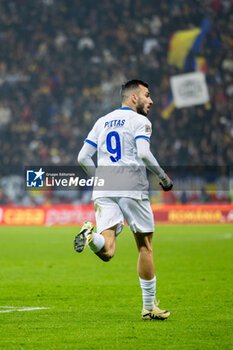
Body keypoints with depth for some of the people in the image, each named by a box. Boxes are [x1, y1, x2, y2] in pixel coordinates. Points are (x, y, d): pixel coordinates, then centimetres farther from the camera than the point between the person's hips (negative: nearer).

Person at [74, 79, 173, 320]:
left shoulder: (102, 122, 19)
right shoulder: (140, 121, 2)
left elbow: (83, 158, 16)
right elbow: (144, 154, -14)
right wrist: (163, 177, -2)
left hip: (103, 191, 4)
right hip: (132, 188, -4)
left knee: (106, 251, -7)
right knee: (145, 246, 10)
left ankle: (91, 237, -42)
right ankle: (149, 306, 14)